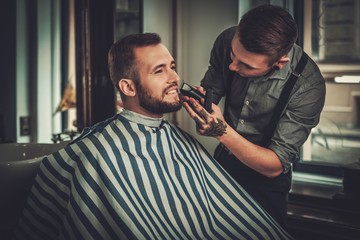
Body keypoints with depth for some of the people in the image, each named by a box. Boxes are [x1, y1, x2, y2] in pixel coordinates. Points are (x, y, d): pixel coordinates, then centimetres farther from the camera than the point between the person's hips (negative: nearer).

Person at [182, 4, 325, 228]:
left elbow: (275, 166, -30)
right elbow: (210, 90, -6)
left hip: (265, 180, -4)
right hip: (223, 160, 5)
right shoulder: (227, 41, -22)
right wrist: (196, 98, -30)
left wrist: (223, 131, -44)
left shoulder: (308, 85, -33)